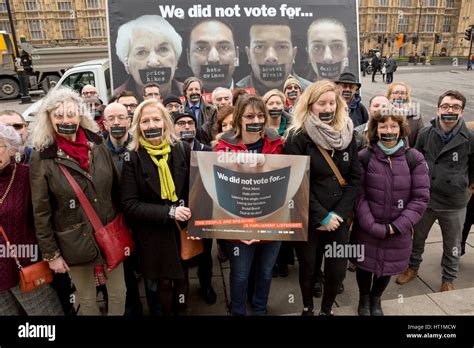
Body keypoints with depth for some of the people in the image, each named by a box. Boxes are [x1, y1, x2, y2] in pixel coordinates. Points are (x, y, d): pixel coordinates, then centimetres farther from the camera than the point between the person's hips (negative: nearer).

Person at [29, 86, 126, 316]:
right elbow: (41, 213, -6)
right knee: (86, 298, 18)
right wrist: (51, 254, -4)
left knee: (118, 293, 16)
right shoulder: (42, 159, -10)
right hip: (75, 243, -2)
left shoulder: (99, 147, -2)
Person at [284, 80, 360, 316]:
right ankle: (307, 308, 41)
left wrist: (338, 213, -9)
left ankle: (327, 310, 37)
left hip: (338, 218, 3)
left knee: (337, 271, 9)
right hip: (307, 219, -3)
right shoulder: (298, 137, -11)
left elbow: (355, 179, 1)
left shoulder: (348, 134, 2)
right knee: (308, 268, 14)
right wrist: (321, 216, -13)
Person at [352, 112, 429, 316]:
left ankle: (376, 299, 50)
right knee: (365, 265, 16)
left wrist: (396, 226, -13)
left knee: (388, 266, 20)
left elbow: (421, 198, -7)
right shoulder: (364, 157, -11)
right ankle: (364, 298, 48)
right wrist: (372, 226, -18)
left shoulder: (414, 158, -8)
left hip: (398, 231, 2)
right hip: (367, 230, -1)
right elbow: (358, 195, -10)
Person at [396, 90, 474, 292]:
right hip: (425, 198, 1)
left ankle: (448, 279, 38)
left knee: (452, 245, 17)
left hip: (454, 203, -1)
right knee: (418, 237, 19)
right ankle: (413, 267, 43)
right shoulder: (425, 134, -8)